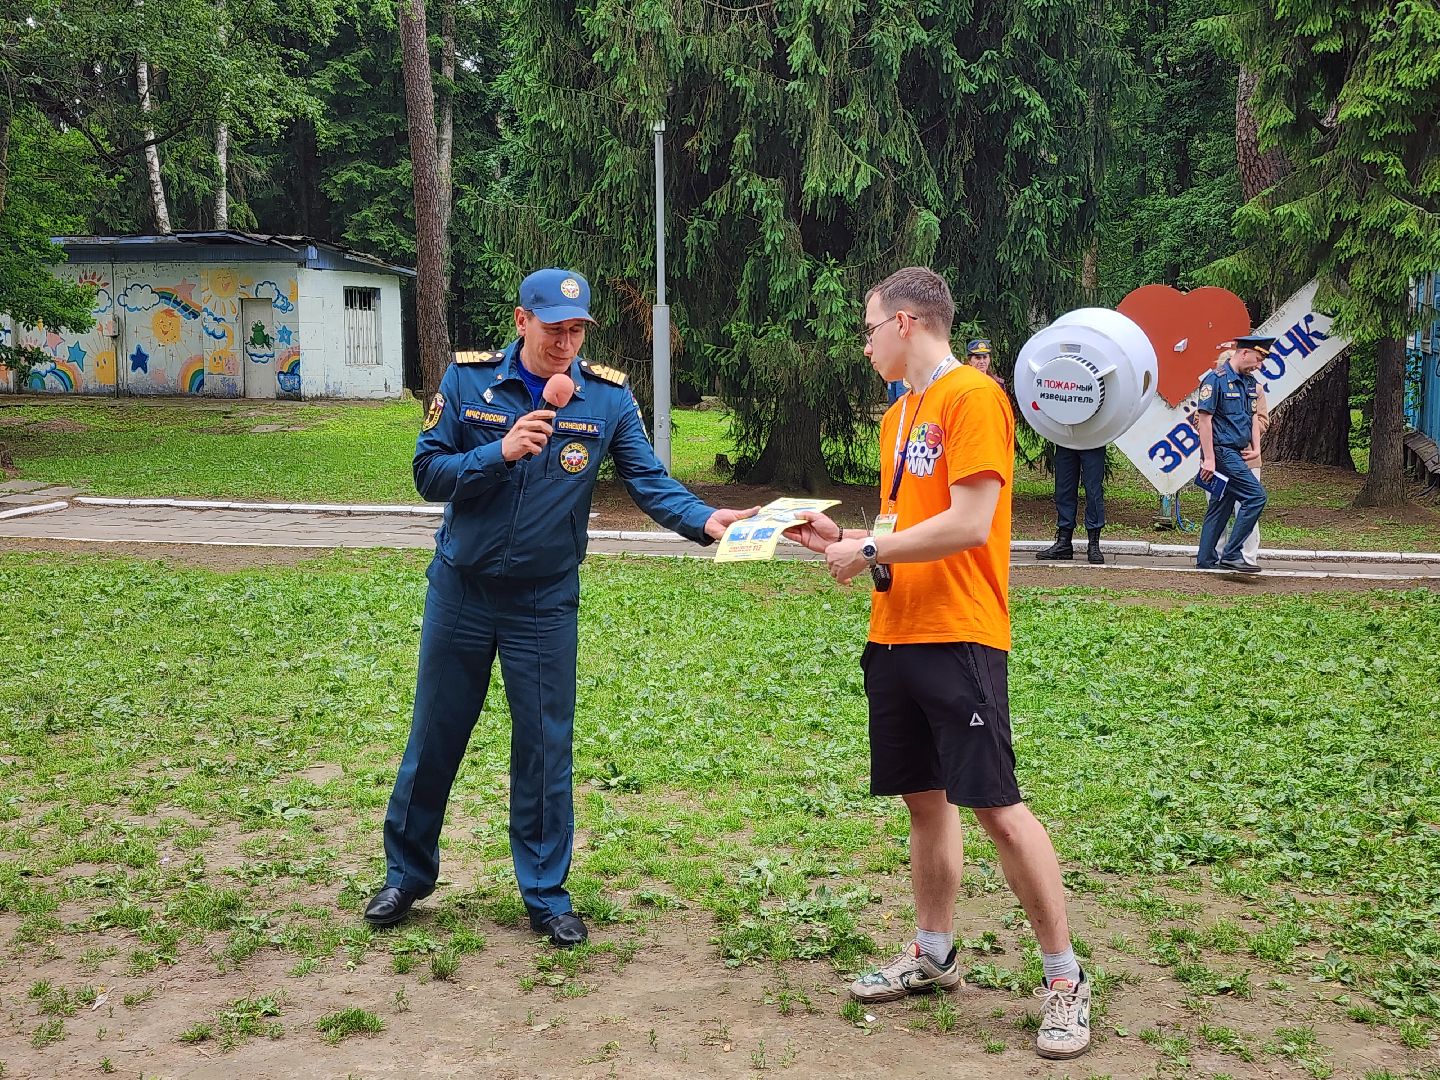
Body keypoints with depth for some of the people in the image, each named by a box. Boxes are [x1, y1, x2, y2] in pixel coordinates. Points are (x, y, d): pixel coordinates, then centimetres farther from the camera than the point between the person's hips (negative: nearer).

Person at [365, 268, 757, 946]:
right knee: (435, 737, 13)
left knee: (545, 749, 6)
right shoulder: (468, 381, -7)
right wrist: (500, 452, -23)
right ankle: (407, 873, 32)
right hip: (460, 591, 1)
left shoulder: (608, 399, -7)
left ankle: (546, 895, 21)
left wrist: (705, 521, -32)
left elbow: (650, 483, -14)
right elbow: (428, 474, -8)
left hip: (545, 603, 0)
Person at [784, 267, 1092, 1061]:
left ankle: (1064, 978, 7)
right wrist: (842, 539, 7)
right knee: (924, 799, 14)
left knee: (995, 805, -6)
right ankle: (934, 956, 27)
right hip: (894, 636, 8)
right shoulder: (899, 414, 16)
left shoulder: (973, 397, -11)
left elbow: (967, 526, -19)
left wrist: (869, 552, -12)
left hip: (958, 638, -8)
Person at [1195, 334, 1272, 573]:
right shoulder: (1215, 379, -11)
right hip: (1221, 452, -9)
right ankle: (1231, 554, -13)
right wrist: (1209, 459, -18)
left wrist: (1256, 448, 6)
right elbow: (1203, 419, -15)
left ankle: (1206, 560, 16)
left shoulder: (1250, 384, 15)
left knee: (1221, 506, 11)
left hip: (1238, 454, 9)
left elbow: (1254, 417, 21)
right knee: (1255, 496, -15)